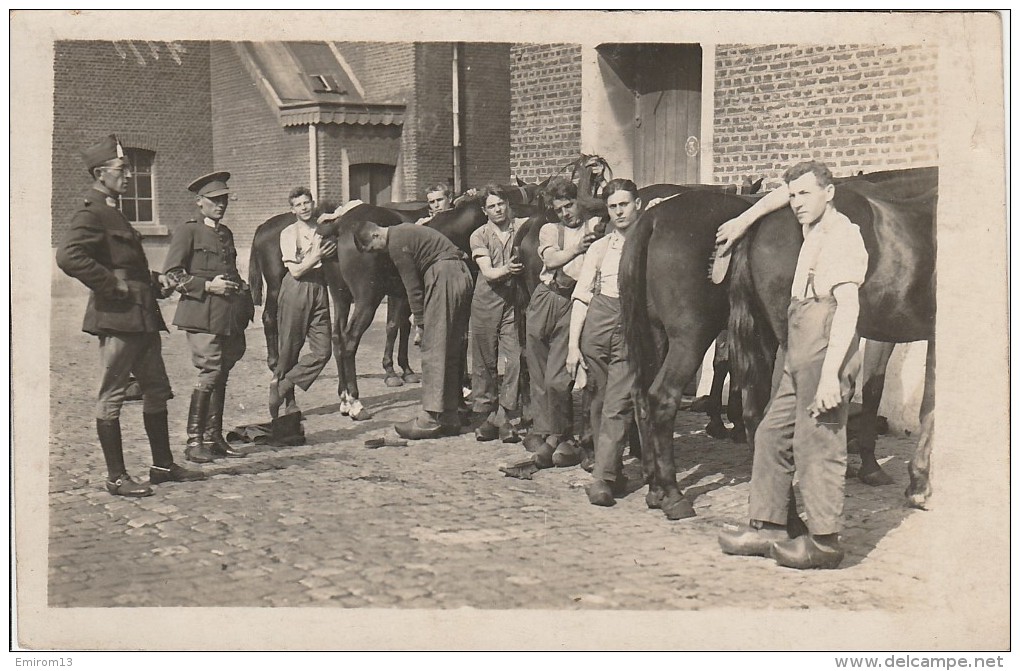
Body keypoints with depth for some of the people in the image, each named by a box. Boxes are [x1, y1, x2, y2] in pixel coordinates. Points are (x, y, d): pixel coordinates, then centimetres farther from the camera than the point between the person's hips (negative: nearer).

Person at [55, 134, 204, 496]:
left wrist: (152, 278, 15)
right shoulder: (91, 214, -11)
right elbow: (69, 256, -28)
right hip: (117, 317, -10)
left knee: (157, 391, 15)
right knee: (112, 396, -2)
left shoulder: (112, 213, 19)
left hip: (142, 316, 10)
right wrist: (113, 286, -22)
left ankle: (163, 465, 24)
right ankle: (116, 477, 4)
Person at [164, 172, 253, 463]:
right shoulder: (188, 231, -1)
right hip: (202, 313, -7)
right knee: (210, 370, -14)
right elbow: (173, 274, -7)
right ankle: (194, 440, -7)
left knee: (221, 374, 9)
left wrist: (241, 288, 12)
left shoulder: (226, 233, 21)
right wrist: (207, 286, -15)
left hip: (229, 315, 7)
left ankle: (213, 438, 16)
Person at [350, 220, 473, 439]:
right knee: (451, 351, 12)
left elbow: (413, 287, -9)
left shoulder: (396, 243, -11)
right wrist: (422, 319, 16)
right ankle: (450, 416, 16)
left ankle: (431, 418, -7)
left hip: (444, 276, -10)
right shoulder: (402, 232, 20)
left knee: (433, 349, -7)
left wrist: (421, 323, -2)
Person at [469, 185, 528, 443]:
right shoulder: (479, 235, 3)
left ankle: (503, 417, -2)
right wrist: (506, 270, -28)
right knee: (485, 361, 5)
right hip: (486, 302, 0)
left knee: (514, 359, -8)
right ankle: (487, 416, 15)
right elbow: (488, 272, -7)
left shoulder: (522, 227, 5)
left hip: (513, 302, 0)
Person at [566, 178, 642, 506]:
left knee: (618, 405, -11)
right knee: (599, 402, 6)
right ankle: (613, 471, 17)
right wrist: (573, 344, 0)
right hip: (597, 323, 3)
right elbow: (581, 296, 8)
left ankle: (602, 479, -13)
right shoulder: (599, 248, 14)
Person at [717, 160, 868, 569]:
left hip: (824, 351, -10)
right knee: (772, 435, 11)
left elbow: (848, 305, -18)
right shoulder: (812, 234, 17)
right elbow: (777, 197, 41)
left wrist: (831, 373, -25)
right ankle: (767, 526, 18)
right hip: (798, 354, 10)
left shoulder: (841, 234, -9)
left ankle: (824, 541, 2)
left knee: (815, 443, -6)